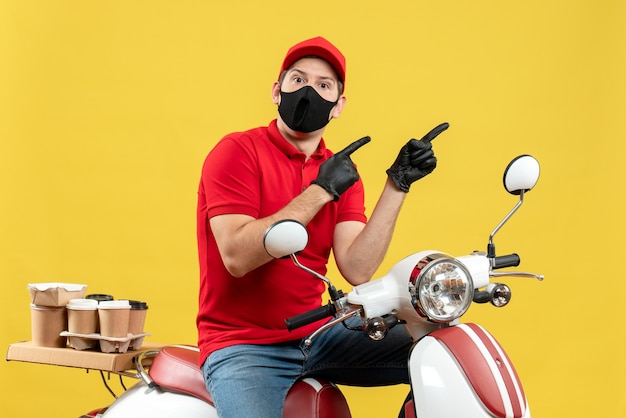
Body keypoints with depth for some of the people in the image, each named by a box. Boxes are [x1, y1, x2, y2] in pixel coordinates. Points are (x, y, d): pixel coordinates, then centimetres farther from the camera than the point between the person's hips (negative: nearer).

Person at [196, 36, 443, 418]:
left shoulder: (344, 173, 9)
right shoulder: (237, 152, -6)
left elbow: (357, 270, -6)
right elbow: (236, 256, -21)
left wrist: (397, 186, -12)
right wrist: (319, 191, -22)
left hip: (318, 336, 6)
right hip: (242, 346, -6)